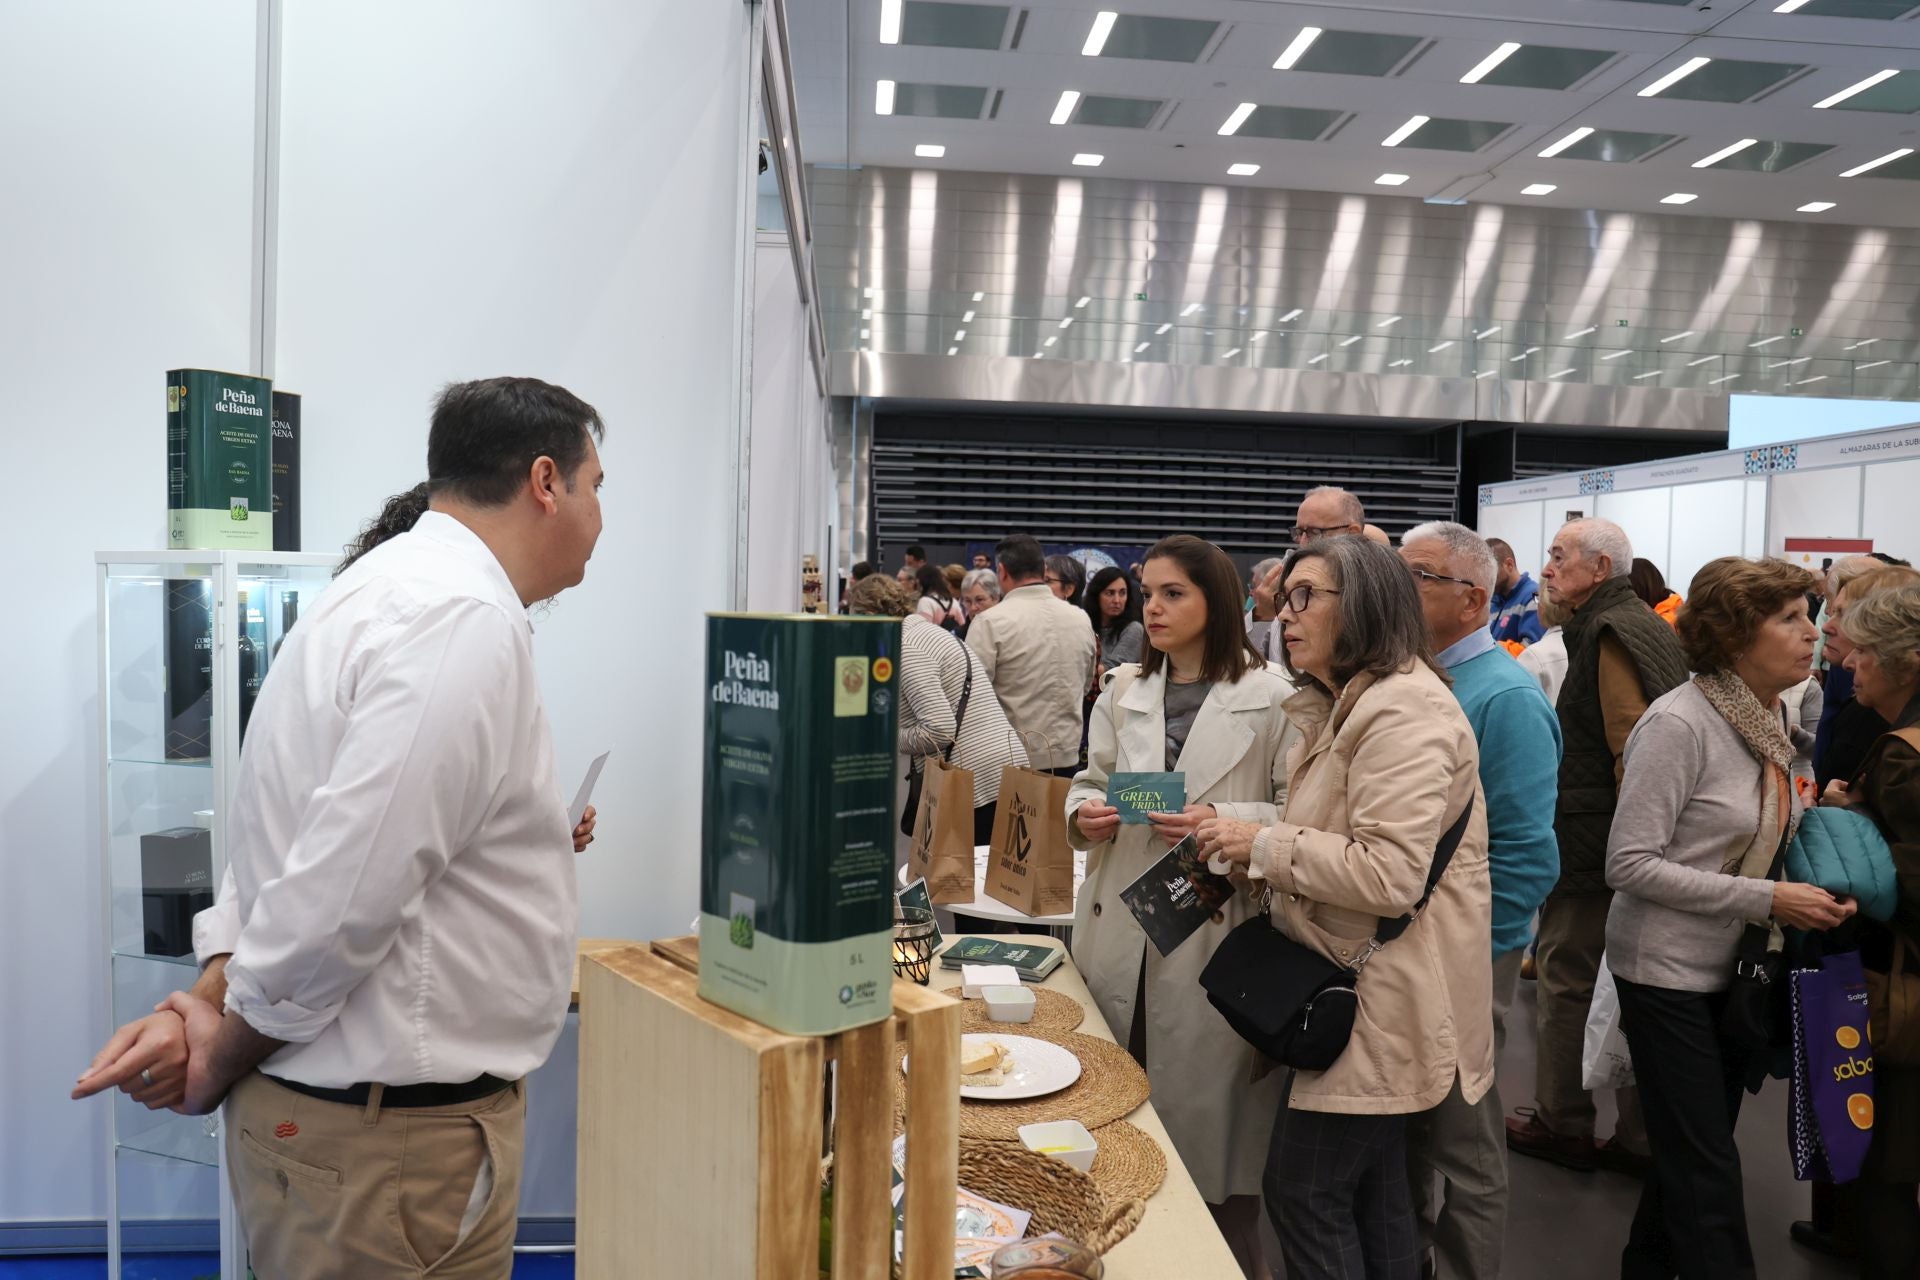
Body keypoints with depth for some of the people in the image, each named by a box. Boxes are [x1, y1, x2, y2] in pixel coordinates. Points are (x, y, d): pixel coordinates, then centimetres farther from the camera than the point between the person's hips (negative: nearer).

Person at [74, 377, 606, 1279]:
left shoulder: (397, 587, 8)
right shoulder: (468, 620, -24)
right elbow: (337, 898, -26)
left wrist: (208, 1001, 0)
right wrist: (224, 1059, -10)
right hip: (393, 1143, -9)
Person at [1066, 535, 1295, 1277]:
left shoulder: (1270, 698, -6)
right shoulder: (1123, 690, 10)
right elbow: (1091, 781, 16)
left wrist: (1225, 822, -20)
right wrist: (1083, 814, -6)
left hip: (1213, 936, -4)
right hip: (1121, 930, 5)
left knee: (1208, 1113, 4)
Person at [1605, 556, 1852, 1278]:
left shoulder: (1765, 720, 4)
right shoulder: (1679, 722, -20)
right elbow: (1630, 864, -23)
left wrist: (1814, 895, -2)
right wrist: (1768, 901, -22)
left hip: (1737, 969, 8)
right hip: (1668, 969, -8)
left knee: (1692, 1154, 20)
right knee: (1706, 1168, 0)